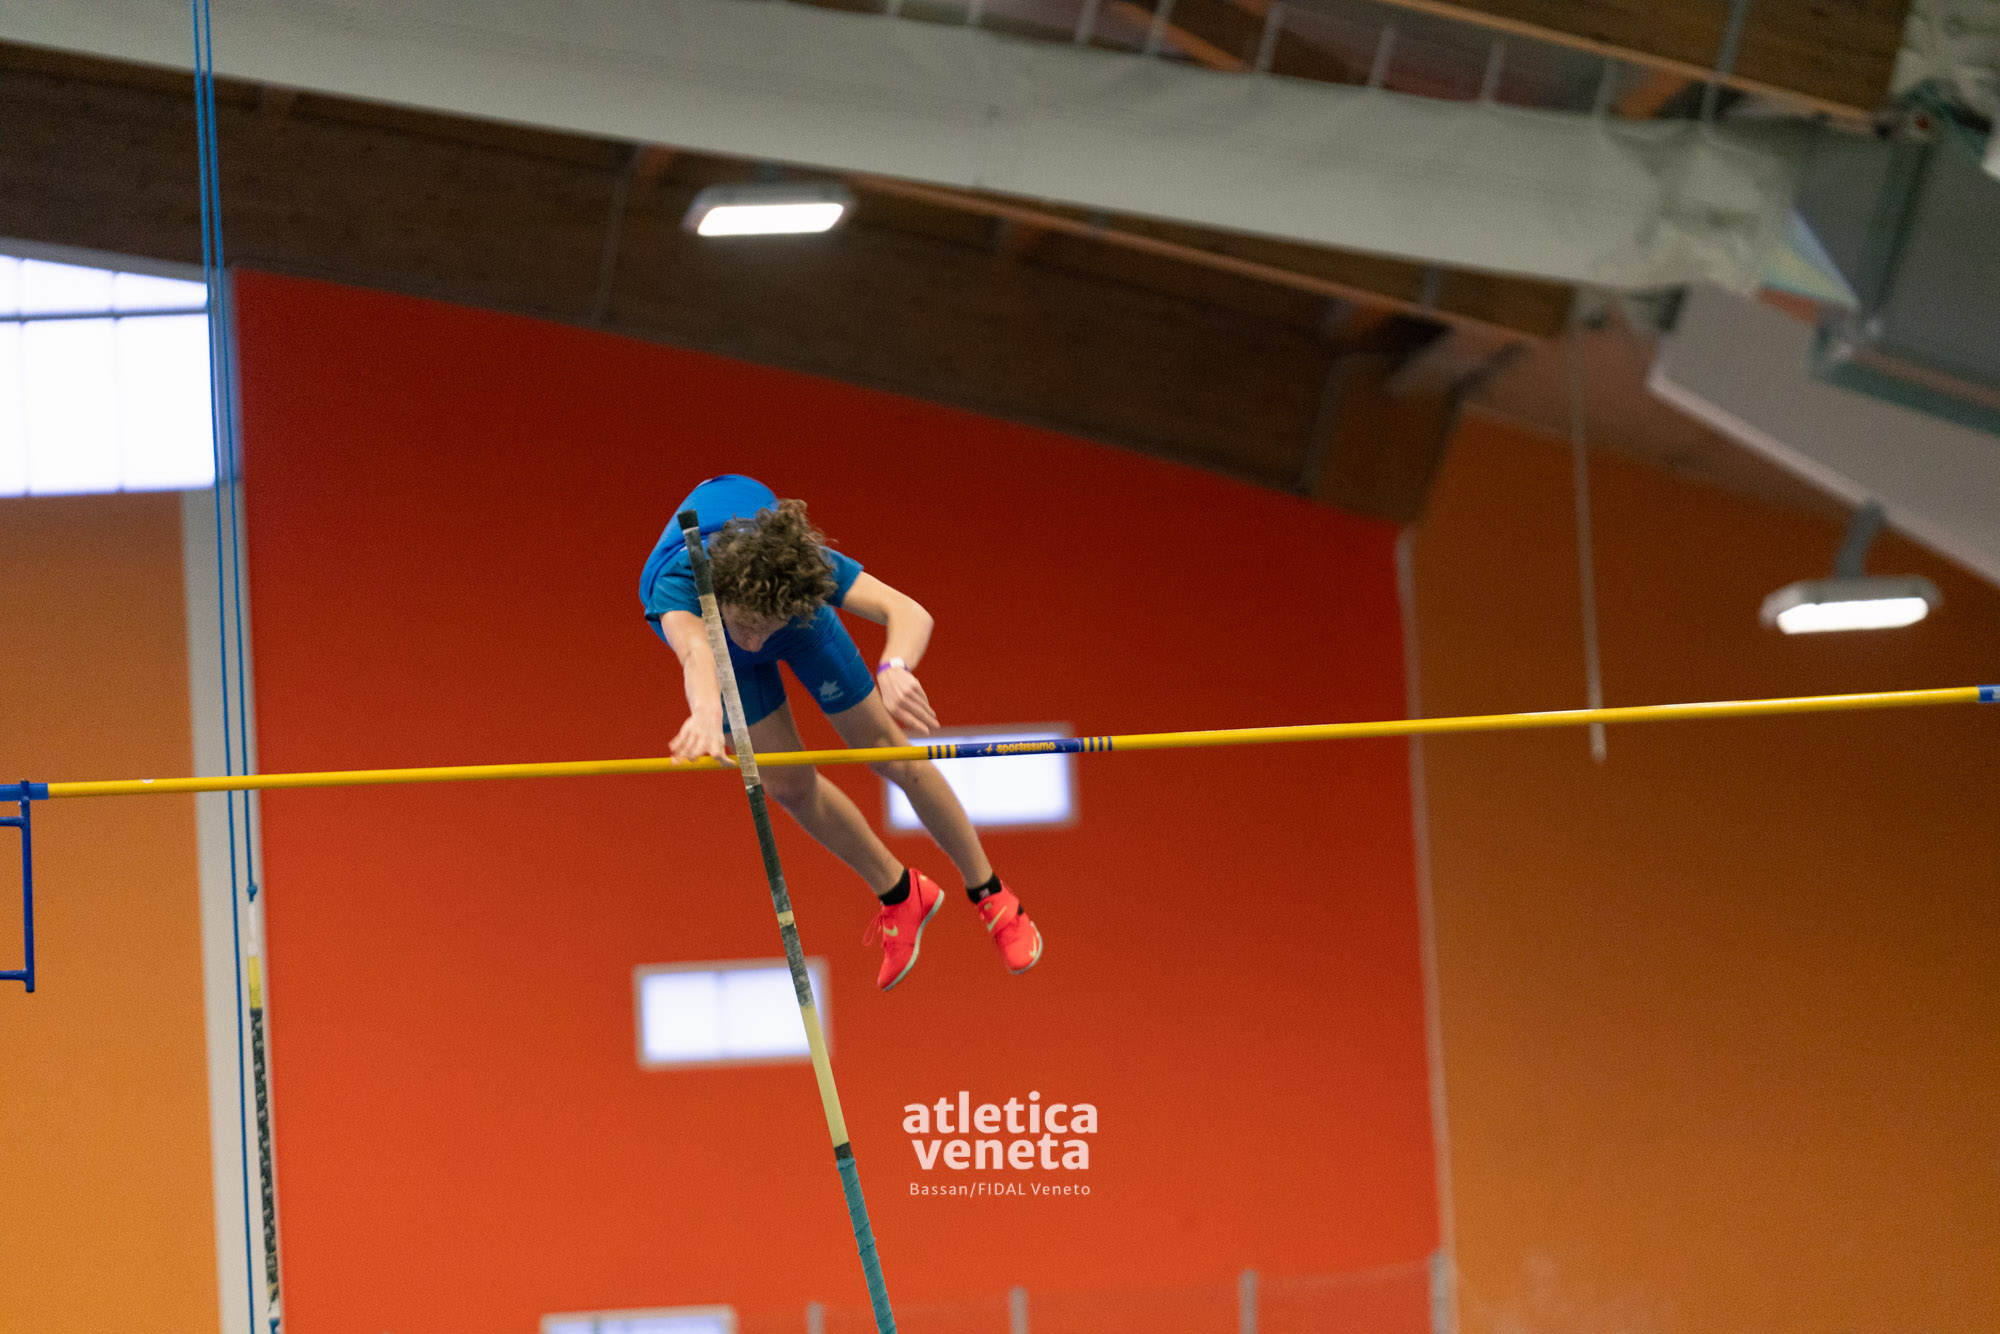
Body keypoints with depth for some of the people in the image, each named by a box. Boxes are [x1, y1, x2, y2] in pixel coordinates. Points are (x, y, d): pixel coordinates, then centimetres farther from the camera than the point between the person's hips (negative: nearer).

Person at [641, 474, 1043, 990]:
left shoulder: (805, 562, -46)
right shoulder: (677, 580, -49)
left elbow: (911, 614, -58)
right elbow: (696, 651, -72)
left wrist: (896, 668, -80)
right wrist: (707, 712, -93)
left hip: (797, 610, 0)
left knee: (890, 756, 3)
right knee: (787, 785, 0)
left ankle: (992, 896, 23)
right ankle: (899, 895, 26)